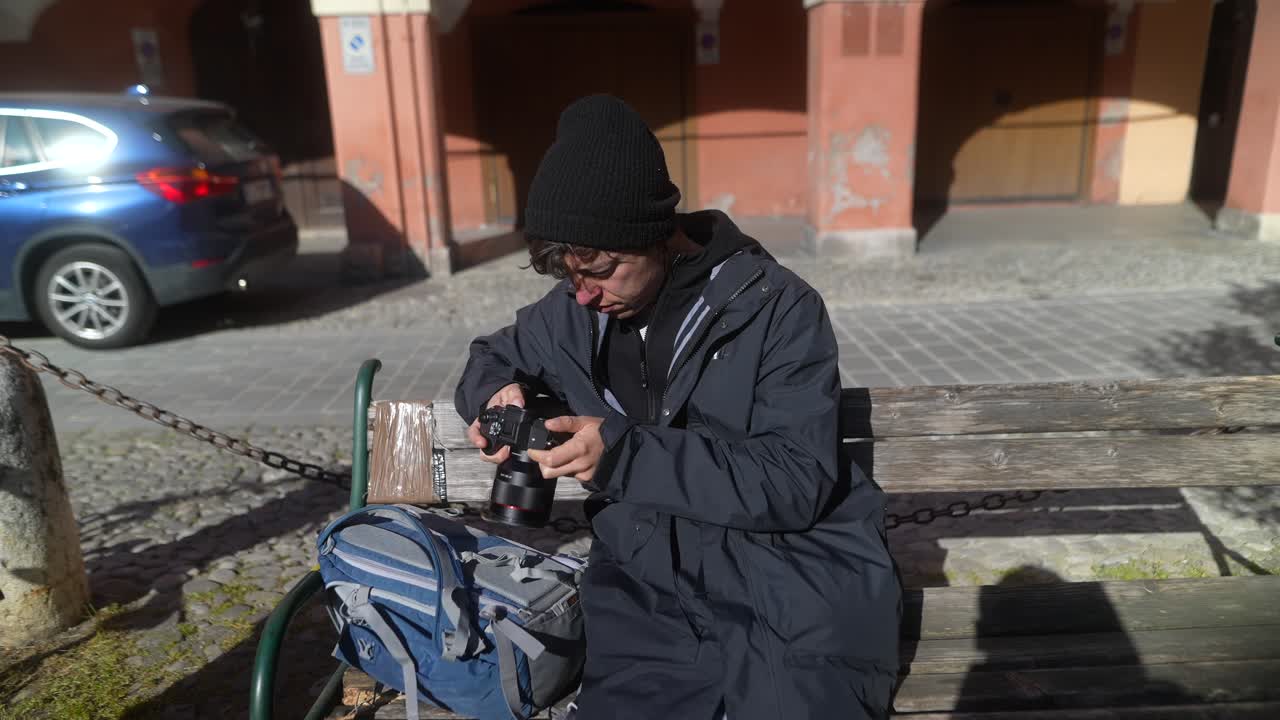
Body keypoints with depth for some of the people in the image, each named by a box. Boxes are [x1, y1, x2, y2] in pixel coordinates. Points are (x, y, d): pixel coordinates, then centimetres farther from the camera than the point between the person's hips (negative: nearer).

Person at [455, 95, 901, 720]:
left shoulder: (779, 309, -9)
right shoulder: (574, 312, 7)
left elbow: (797, 482, -15)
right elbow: (492, 356, 25)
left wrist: (625, 453, -21)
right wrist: (499, 393, 0)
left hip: (797, 587, -2)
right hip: (648, 586, 3)